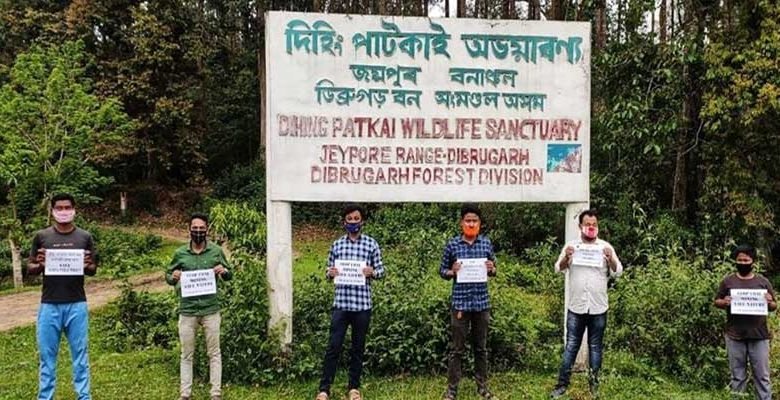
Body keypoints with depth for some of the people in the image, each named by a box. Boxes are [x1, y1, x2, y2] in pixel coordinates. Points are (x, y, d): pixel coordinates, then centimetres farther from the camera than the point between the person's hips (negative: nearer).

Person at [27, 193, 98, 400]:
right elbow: (29, 269, 8)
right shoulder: (41, 236, 3)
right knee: (47, 356, 7)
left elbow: (93, 270, 9)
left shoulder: (85, 237, 4)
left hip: (77, 305, 0)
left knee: (80, 355, 6)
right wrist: (40, 265, -14)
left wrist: (87, 265, -14)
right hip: (49, 306, 0)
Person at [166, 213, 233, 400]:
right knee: (187, 354, 11)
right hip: (187, 311, 1)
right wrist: (173, 277, -14)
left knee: (214, 353, 7)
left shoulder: (216, 251, -1)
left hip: (211, 310, 0)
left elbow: (230, 274, 8)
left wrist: (224, 271, -14)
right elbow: (167, 275, 9)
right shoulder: (180, 253, 0)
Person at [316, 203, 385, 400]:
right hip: (340, 303, 1)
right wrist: (330, 273, -10)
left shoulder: (371, 244, 2)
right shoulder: (336, 245, 7)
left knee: (358, 348, 10)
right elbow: (329, 271, 12)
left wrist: (372, 272, -15)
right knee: (333, 346, 1)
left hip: (362, 305, 0)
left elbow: (381, 270, 5)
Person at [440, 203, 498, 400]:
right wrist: (452, 272, -16)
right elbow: (442, 270, 5)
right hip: (460, 302, -2)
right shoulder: (452, 244, -3)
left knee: (481, 347, 14)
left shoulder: (486, 243, 3)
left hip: (482, 302, 2)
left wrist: (492, 269, -9)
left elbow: (493, 270, 13)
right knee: (457, 348, 5)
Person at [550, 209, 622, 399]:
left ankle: (593, 383, 22)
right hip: (576, 306, 0)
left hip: (598, 307, 0)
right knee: (571, 346, 4)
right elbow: (559, 269, -1)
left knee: (595, 347, 10)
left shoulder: (606, 247, 2)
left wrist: (610, 260, -21)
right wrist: (566, 257, -21)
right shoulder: (571, 245, 3)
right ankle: (562, 384, 9)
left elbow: (617, 272, -1)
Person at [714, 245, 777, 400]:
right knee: (737, 375, 10)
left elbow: (774, 307, 8)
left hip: (759, 336, 0)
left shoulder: (763, 281, 5)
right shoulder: (728, 281, 4)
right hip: (734, 336, 0)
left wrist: (770, 303, -14)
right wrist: (724, 302, -14)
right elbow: (717, 302, 8)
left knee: (762, 375, 6)